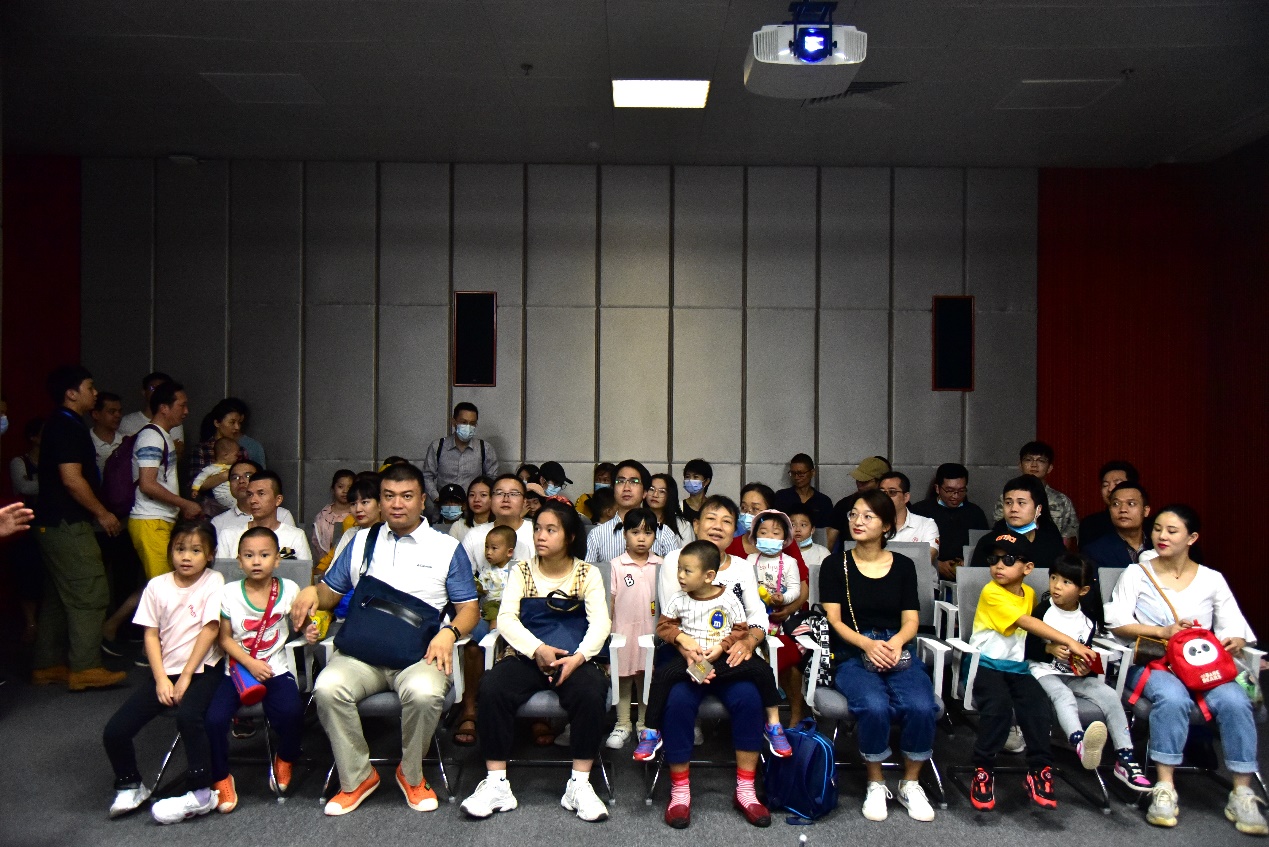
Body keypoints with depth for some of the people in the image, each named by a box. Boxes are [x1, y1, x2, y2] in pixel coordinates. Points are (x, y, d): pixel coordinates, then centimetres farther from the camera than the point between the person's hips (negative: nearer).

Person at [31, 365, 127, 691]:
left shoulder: (60, 425, 16)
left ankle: (47, 666, 21)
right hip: (68, 525, -11)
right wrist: (103, 513, -14)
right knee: (90, 595, -7)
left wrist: (96, 512, 21)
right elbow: (72, 479, -22)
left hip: (54, 525, 11)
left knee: (58, 598, 14)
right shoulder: (68, 427, -15)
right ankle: (85, 669, -4)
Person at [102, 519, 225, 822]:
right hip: (165, 671, 4)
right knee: (114, 731, -8)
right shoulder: (157, 585, 5)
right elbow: (151, 635, 3)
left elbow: (210, 630, -9)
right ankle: (130, 786, 20)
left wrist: (186, 676, -12)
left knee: (188, 716, -32)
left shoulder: (213, 582, -3)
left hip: (201, 669, -4)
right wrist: (161, 679, -7)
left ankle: (200, 793, -19)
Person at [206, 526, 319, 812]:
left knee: (291, 712, -27)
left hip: (275, 669, -1)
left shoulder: (288, 590, 0)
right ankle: (221, 778, 7)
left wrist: (309, 632, -12)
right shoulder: (229, 593, -1)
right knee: (214, 719, -22)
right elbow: (225, 638, 0)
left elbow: (302, 622, 12)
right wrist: (250, 663, -13)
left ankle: (285, 760, 8)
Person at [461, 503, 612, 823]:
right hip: (525, 656, 1)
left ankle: (579, 784, -18)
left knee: (592, 692, -32)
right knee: (491, 687, -28)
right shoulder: (522, 572, 10)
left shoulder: (587, 574, 8)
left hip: (573, 659, -1)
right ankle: (496, 784, -18)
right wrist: (538, 650, -18)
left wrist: (579, 657, -22)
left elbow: (600, 622, -4)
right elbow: (506, 618, -3)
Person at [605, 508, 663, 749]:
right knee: (623, 677, 6)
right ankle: (622, 725, 19)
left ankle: (644, 724, 24)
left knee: (648, 676, 10)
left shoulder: (660, 566, 2)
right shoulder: (617, 565, -3)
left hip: (651, 631, 1)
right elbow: (610, 601, -1)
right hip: (624, 630, -1)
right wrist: (607, 631, -4)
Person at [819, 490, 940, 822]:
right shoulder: (835, 564, 6)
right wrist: (867, 644, -19)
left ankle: (911, 783, -1)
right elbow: (834, 619, -1)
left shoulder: (903, 566, 13)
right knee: (875, 707, -33)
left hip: (897, 649, 2)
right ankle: (875, 784, -5)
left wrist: (896, 642, -16)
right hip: (852, 654, -2)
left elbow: (911, 620, 7)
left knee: (921, 707, -29)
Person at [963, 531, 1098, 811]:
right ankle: (983, 772, -15)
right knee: (998, 706, -30)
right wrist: (1069, 642, -24)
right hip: (986, 663, -5)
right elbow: (1027, 623, -20)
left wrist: (1056, 647, 6)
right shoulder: (991, 593, -12)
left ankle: (1039, 772, -9)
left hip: (1016, 666, 5)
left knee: (1037, 705, -22)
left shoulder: (1029, 593, 10)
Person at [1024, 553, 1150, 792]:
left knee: (1110, 695, -17)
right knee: (1063, 695, -34)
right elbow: (1025, 647, -5)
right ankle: (1080, 743, -64)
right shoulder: (1042, 612, -2)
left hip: (1075, 675, 5)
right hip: (1044, 672, -5)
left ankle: (1125, 759, -15)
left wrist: (1086, 666, -6)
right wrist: (1049, 649, -20)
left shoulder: (1088, 621, 8)